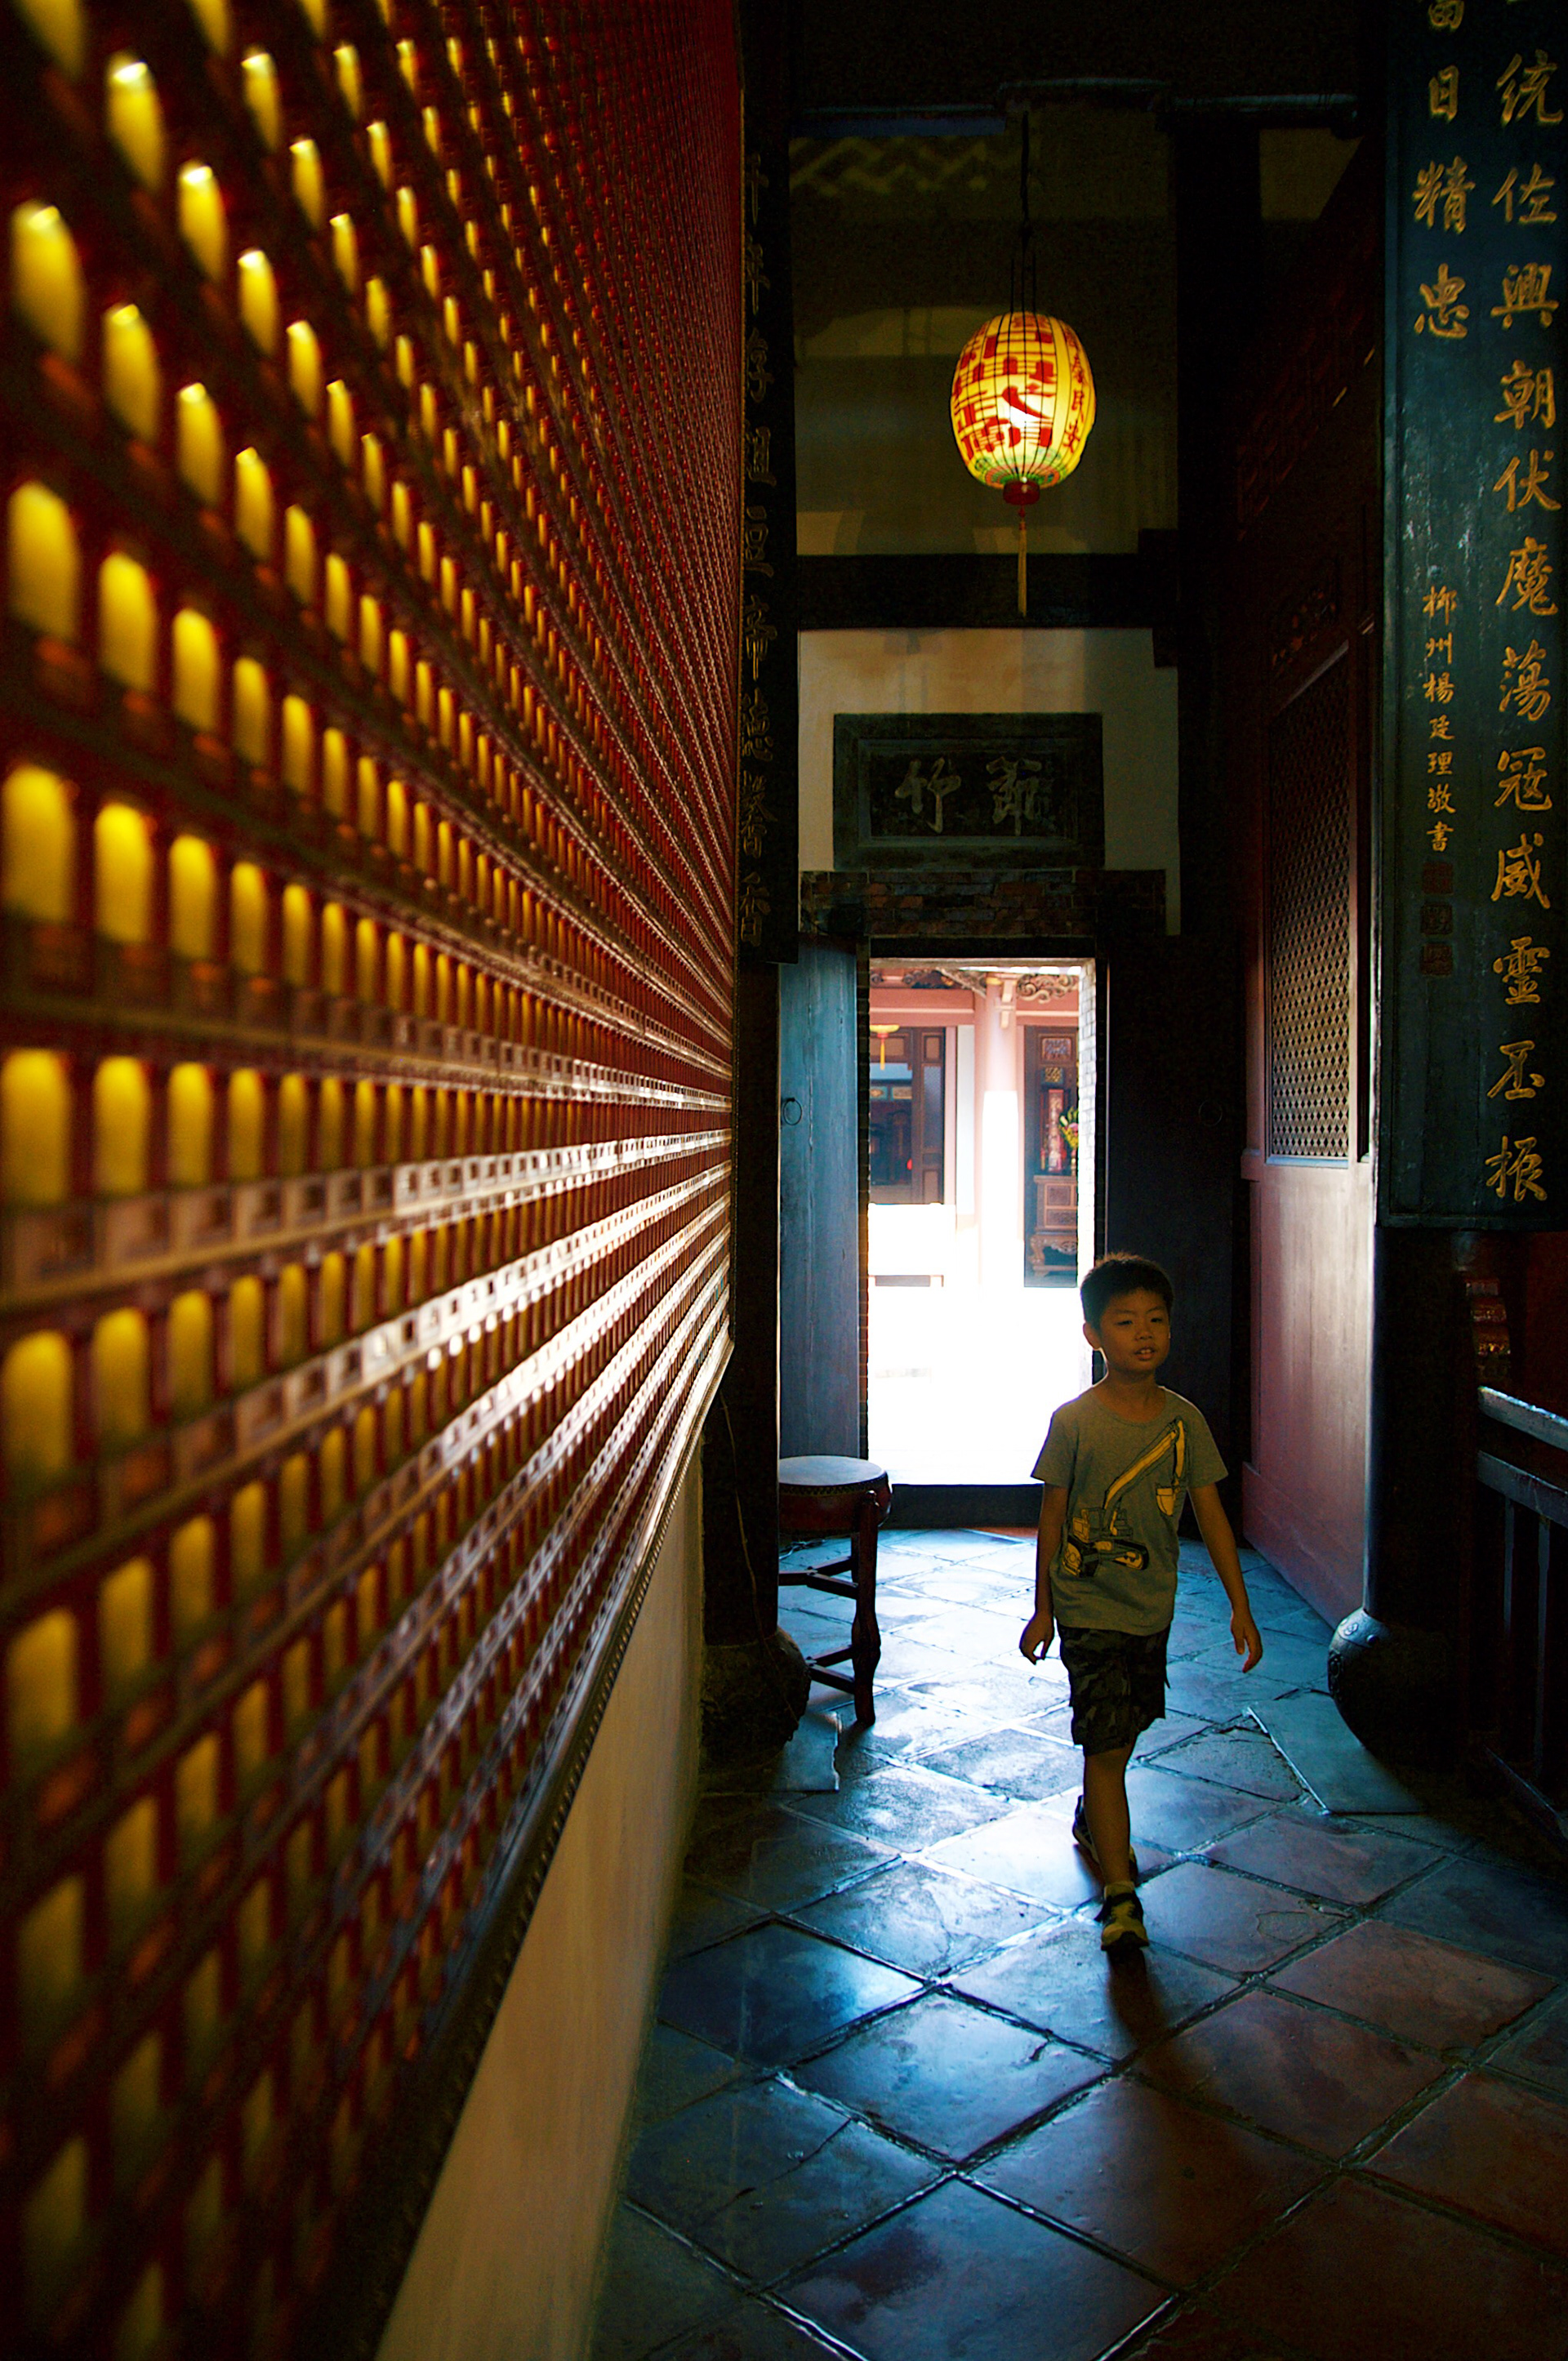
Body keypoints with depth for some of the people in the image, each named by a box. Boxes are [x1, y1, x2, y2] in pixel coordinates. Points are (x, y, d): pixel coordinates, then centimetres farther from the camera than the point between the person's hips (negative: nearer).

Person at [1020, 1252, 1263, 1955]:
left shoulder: (1184, 1420, -3)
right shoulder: (1074, 1422, -13)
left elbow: (1211, 1513, 2)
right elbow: (1053, 1515, -4)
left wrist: (1239, 1605, 0)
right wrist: (1042, 1608, 1)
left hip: (1153, 1606, 4)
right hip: (1088, 1607, -4)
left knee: (1125, 1730, 20)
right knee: (1105, 1741, -8)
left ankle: (1093, 1817, 47)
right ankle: (1119, 1892, 0)